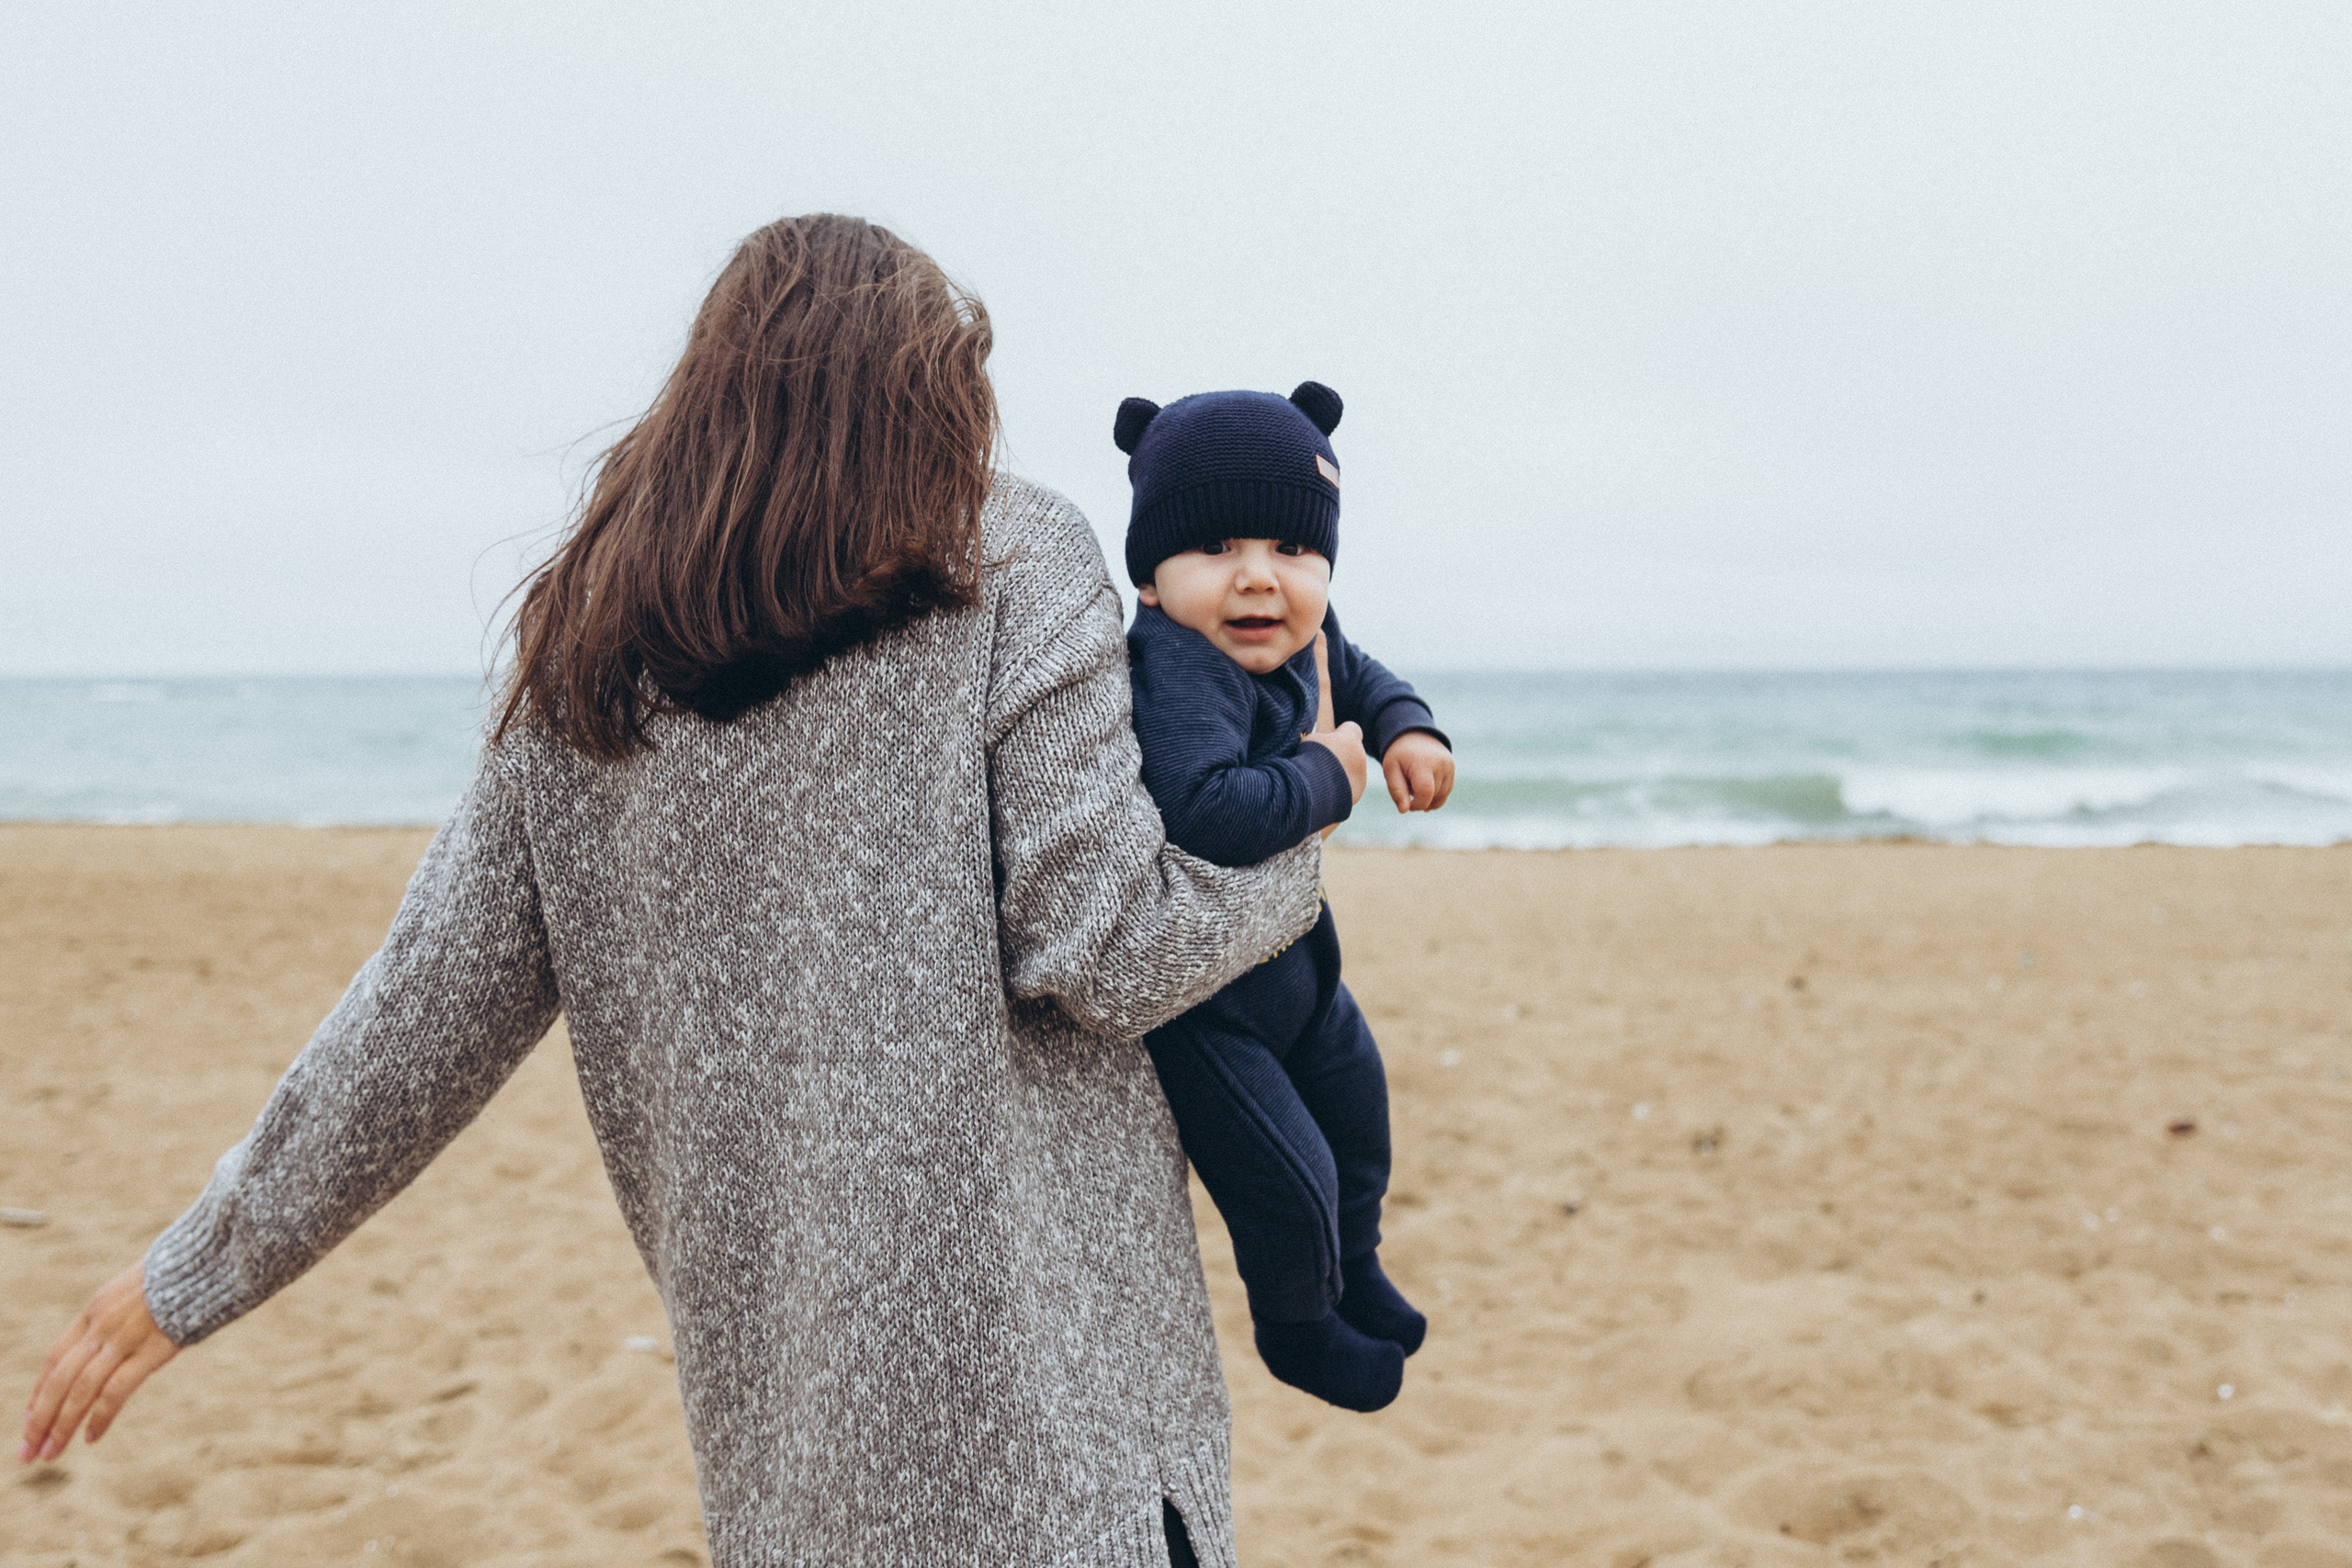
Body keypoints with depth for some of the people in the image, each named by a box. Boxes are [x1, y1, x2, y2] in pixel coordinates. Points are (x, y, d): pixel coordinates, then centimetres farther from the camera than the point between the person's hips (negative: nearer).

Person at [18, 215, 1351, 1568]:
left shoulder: (592, 666, 6)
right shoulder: (1012, 567, -7)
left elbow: (433, 1007, 6)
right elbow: (1107, 951, -14)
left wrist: (206, 1265, 18)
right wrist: (1299, 817, 4)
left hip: (770, 1345, 5)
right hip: (1032, 1336, -5)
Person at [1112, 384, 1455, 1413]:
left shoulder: (1301, 642, -7)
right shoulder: (1175, 671, -36)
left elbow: (1357, 676, 17)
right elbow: (1205, 809, -53)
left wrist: (1406, 729, -4)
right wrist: (1330, 777, -36)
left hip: (1293, 961, 9)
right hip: (1192, 999, -9)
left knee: (1358, 1115, 27)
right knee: (1288, 1182, 1)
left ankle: (1355, 1271, 57)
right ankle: (1296, 1329, 34)